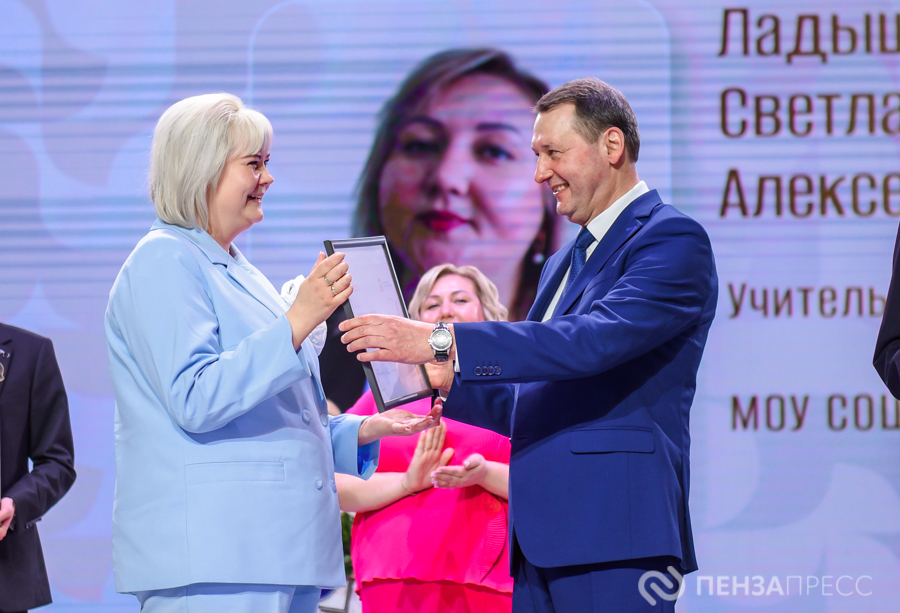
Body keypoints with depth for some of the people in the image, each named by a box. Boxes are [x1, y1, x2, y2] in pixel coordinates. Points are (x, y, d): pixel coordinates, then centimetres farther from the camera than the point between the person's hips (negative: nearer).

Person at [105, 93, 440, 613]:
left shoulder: (238, 271, 22)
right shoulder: (164, 263, -6)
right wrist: (298, 321, -22)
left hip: (279, 547, 9)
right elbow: (195, 401, -19)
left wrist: (365, 431, 15)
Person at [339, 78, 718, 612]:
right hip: (541, 537, 9)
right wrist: (446, 380, 9)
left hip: (614, 531, -9)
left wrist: (442, 342, -23)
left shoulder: (673, 240, -5)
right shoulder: (566, 263, 25)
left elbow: (593, 341, -21)